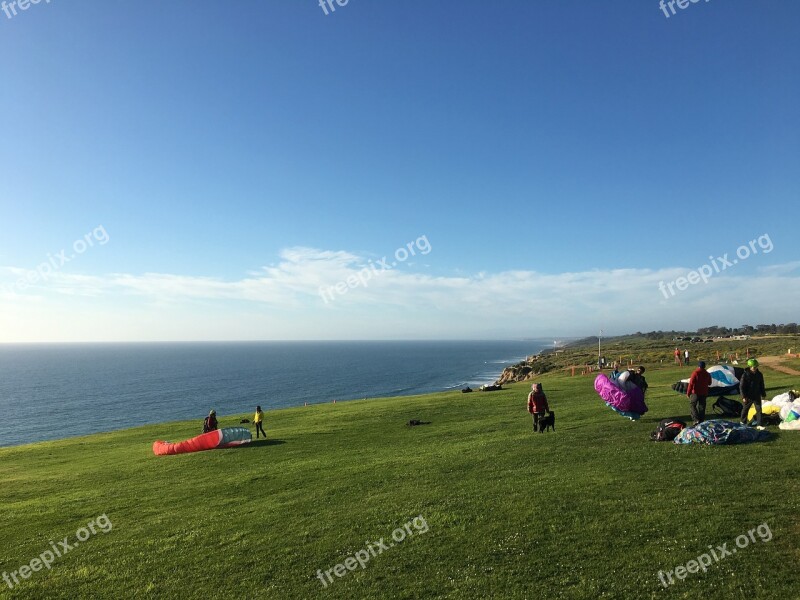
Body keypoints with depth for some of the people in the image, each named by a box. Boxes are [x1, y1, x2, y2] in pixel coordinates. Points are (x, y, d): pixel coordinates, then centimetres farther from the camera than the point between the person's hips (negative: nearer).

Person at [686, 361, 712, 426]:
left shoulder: (695, 373, -15)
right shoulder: (707, 374, 3)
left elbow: (691, 384, -16)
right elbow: (709, 383, 17)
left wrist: (688, 393, -9)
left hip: (695, 393, -5)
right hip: (704, 393, 5)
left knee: (692, 405, 2)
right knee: (701, 407, 11)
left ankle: (696, 419, -12)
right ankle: (701, 421, 14)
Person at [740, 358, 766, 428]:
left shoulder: (759, 374, 0)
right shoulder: (745, 375, -15)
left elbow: (762, 386, 12)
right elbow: (741, 386, -13)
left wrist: (763, 395, 14)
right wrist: (743, 396, -16)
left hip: (757, 396, 4)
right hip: (748, 397, -4)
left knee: (759, 409, 1)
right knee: (745, 409, 11)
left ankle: (759, 424, 8)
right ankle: (743, 422, 29)